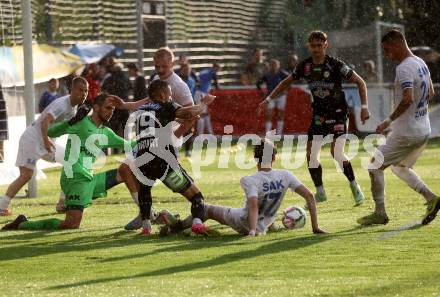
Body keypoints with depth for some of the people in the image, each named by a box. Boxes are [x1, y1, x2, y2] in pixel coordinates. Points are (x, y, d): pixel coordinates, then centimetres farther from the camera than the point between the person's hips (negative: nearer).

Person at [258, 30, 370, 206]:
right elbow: (287, 82, 14)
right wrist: (269, 99, 10)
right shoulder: (305, 66, -4)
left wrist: (364, 107, -19)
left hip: (338, 113, -5)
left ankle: (354, 187, 0)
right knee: (311, 154, -2)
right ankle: (320, 192, 14)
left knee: (337, 152, -20)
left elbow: (360, 82, -11)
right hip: (319, 114, 5)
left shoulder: (335, 65, -17)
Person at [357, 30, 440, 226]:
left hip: (406, 134, -9)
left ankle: (379, 213, 6)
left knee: (375, 166, 3)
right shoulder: (421, 63, 9)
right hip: (423, 131, 9)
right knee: (400, 167, 26)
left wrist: (388, 121, -23)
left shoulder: (404, 68, -20)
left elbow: (407, 99, -31)